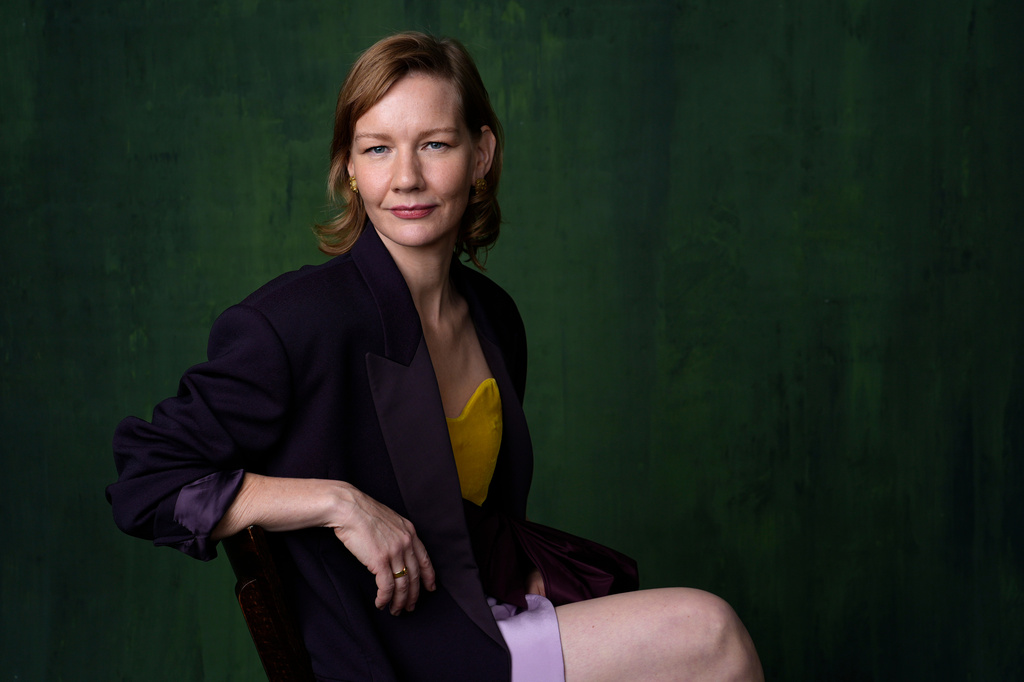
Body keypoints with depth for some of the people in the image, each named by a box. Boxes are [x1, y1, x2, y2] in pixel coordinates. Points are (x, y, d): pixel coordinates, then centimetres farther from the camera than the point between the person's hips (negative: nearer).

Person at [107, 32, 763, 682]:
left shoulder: (494, 316, 7)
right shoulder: (293, 322, -16)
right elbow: (145, 485, -16)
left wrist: (532, 570, 4)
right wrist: (338, 501, -22)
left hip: (492, 621, 7)